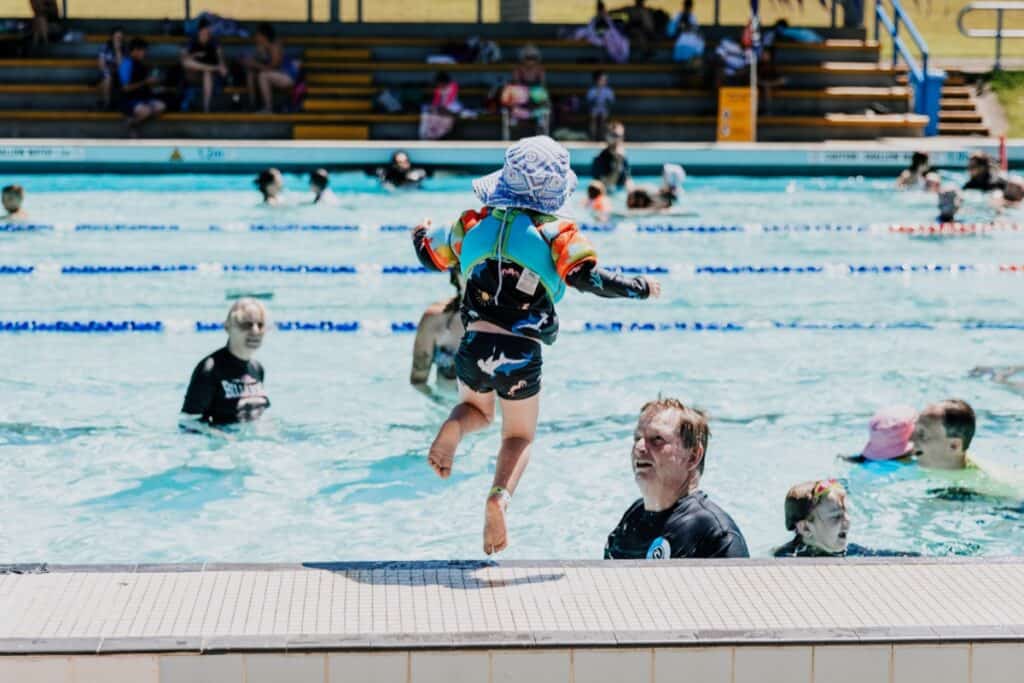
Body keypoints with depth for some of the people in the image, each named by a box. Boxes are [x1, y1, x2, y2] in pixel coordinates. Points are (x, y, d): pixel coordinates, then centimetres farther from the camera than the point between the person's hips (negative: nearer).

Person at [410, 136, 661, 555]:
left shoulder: (475, 223, 6)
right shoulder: (557, 233, -6)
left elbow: (431, 256, 19)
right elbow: (589, 279, -18)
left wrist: (422, 232, 42)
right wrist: (642, 288, -4)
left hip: (474, 347, 3)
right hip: (521, 356, -3)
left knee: (476, 409, 32)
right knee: (519, 436, 17)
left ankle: (454, 426, -5)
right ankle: (499, 497, -13)